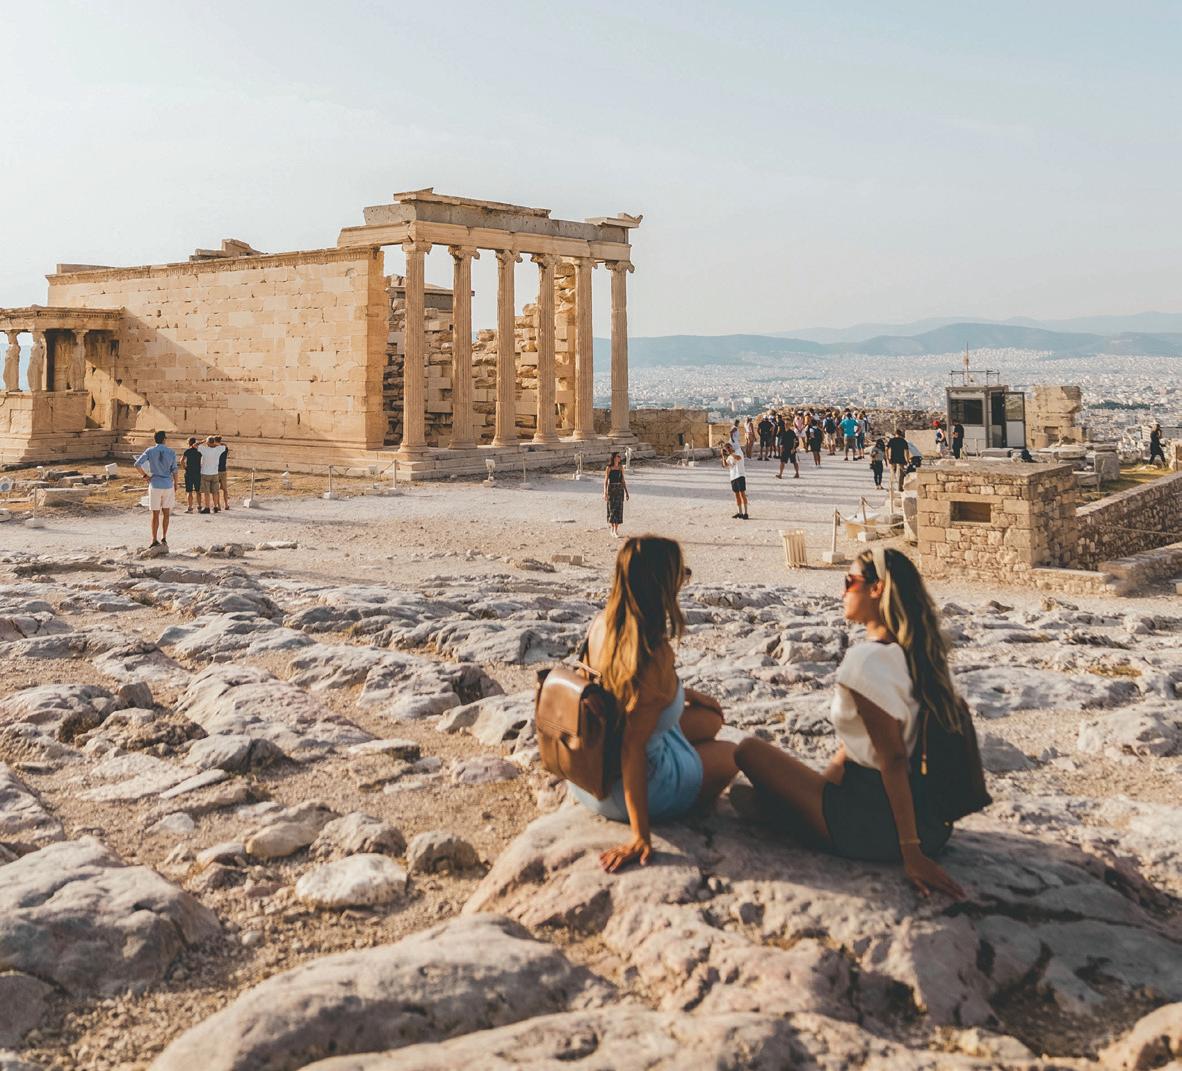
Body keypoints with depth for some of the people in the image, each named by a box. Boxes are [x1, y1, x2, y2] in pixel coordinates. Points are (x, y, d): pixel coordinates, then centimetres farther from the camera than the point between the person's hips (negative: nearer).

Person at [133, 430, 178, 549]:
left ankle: (154, 540, 6)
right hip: (168, 485, 0)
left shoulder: (150, 451, -4)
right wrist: (175, 486, 6)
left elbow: (137, 464, -14)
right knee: (166, 514, 13)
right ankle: (164, 538, 9)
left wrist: (144, 475, 0)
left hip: (155, 485, 0)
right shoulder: (171, 452, -2)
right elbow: (174, 470, -2)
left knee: (155, 514, 6)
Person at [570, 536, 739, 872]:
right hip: (627, 791, -6)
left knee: (711, 717, 24)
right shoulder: (655, 654, -34)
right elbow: (632, 749, -33)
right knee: (732, 755, 22)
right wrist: (640, 836, -29)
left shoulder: (602, 625, -10)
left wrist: (684, 693, 21)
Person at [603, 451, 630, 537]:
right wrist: (605, 493, -15)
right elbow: (605, 481, -6)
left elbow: (623, 480, 12)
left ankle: (616, 530, 3)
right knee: (612, 509, 3)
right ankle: (612, 528, 17)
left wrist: (626, 492, 9)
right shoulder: (609, 468, -5)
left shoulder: (621, 467, 7)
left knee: (619, 508, -2)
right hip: (611, 489, -3)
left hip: (620, 489, 3)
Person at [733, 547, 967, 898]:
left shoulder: (866, 659, -21)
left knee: (749, 750, 1)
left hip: (877, 826, -9)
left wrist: (911, 852, -19)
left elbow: (893, 758, -22)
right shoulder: (916, 652, 5)